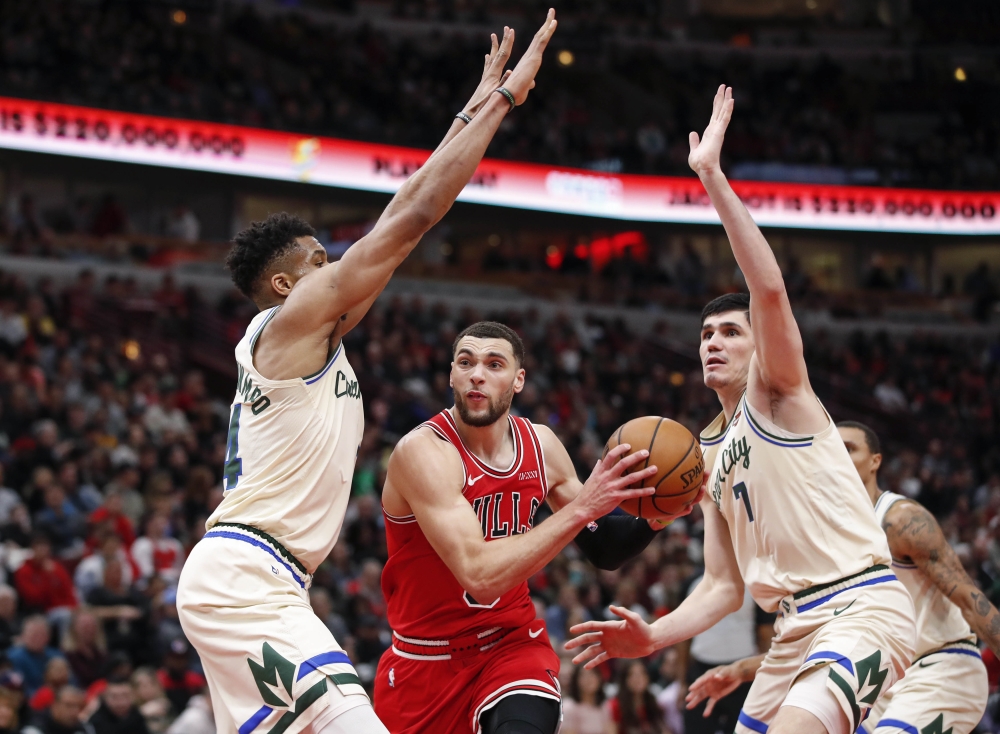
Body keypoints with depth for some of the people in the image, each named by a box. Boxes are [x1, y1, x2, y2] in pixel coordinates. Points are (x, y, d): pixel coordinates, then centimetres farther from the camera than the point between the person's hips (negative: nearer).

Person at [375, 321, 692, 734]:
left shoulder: (541, 445, -3)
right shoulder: (423, 451, -21)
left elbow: (603, 550, 9)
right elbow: (479, 576, -31)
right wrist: (581, 508, -34)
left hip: (512, 642, 2)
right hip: (426, 656, -2)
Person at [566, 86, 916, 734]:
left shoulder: (779, 393, 0)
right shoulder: (709, 455, 22)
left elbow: (770, 290, -19)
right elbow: (725, 584, 22)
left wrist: (713, 176, -22)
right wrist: (653, 637, 5)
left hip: (862, 606, -9)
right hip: (796, 628, 9)